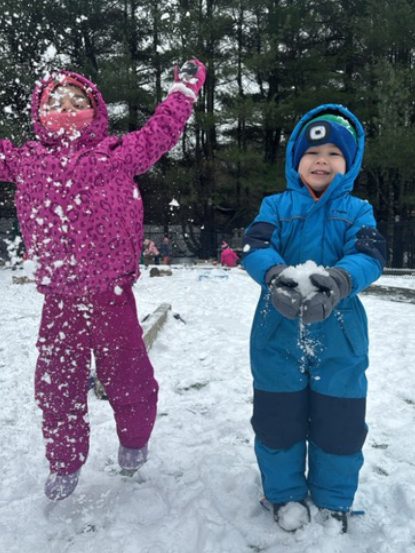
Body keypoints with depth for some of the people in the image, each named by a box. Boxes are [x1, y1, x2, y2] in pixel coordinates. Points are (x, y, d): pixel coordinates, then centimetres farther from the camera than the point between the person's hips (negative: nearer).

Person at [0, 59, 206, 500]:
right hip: (58, 299, 3)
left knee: (125, 374, 12)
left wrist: (184, 87, 12)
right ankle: (65, 463, 37)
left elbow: (160, 133, 6)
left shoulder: (117, 154, 0)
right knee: (55, 383, 13)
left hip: (111, 294, -2)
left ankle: (134, 440, 42)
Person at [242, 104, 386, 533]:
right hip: (279, 335, 0)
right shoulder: (276, 206, 3)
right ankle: (286, 494, 37)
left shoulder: (357, 211, 4)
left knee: (340, 424, 12)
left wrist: (338, 280, -36)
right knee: (278, 420, 12)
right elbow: (255, 247, -12)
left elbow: (369, 255, -13)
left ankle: (333, 501, 37)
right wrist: (275, 274, -36)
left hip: (339, 338, 1)